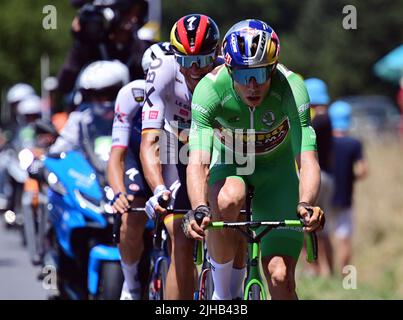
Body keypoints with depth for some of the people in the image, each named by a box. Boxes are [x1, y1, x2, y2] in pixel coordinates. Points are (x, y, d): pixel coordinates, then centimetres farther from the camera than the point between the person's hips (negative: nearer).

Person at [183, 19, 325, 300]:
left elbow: (308, 160, -38)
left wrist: (306, 204, -58)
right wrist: (199, 209, -59)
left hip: (277, 170, 0)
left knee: (280, 277, -12)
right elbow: (197, 163, -40)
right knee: (228, 200, -37)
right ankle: (223, 290, -14)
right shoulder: (211, 88, -31)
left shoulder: (290, 87, -30)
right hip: (228, 164, 0)